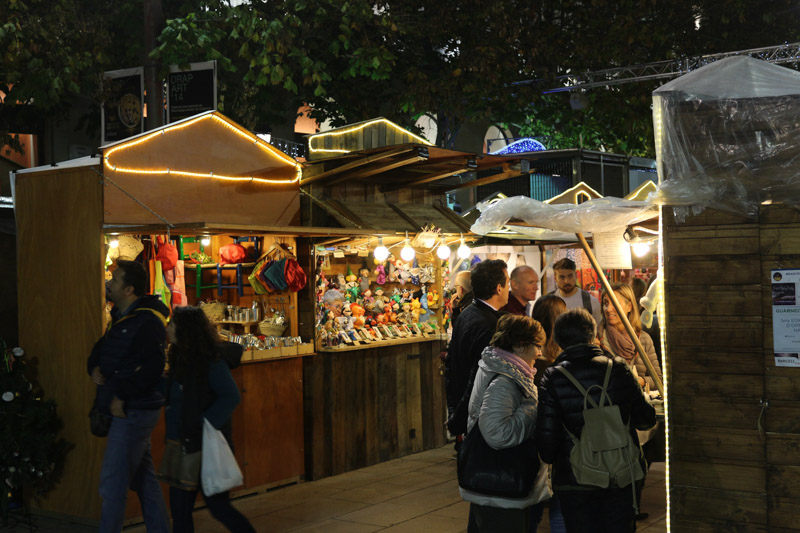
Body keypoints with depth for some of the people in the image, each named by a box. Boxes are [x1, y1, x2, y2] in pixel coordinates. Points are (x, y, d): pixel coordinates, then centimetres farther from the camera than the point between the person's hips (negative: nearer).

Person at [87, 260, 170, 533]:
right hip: (128, 411, 10)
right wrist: (94, 368, 4)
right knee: (144, 479, 16)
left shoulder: (147, 322, -16)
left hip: (134, 411, -10)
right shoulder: (120, 318, 14)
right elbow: (100, 349, 25)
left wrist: (122, 396, -21)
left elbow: (153, 367, -24)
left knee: (112, 482, -6)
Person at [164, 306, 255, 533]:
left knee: (218, 506, 0)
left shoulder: (211, 362, -15)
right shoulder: (181, 359, 11)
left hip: (206, 446, -8)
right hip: (184, 445, 8)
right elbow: (171, 395, 19)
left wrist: (205, 423, -25)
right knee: (180, 508, 11)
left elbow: (231, 396, -22)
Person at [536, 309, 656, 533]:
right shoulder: (618, 368, -7)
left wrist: (551, 458, 9)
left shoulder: (553, 378, -12)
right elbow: (646, 419, -2)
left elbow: (547, 433, -12)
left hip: (574, 481, -1)